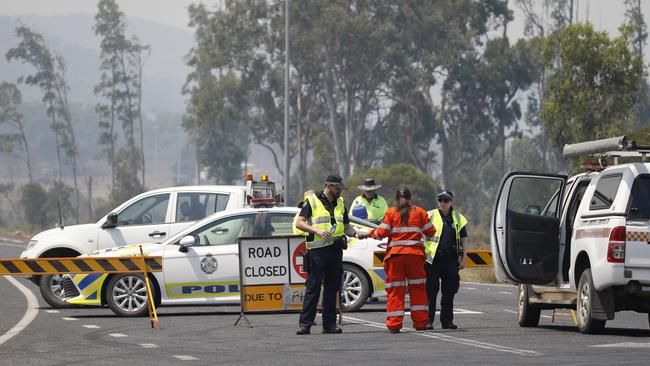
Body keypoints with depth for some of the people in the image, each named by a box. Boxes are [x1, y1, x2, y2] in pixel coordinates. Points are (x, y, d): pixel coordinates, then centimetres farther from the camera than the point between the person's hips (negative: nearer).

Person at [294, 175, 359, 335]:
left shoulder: (340, 204, 19)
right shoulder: (312, 201, 1)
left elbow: (346, 226, 23)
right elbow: (299, 223, -3)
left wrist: (355, 233, 1)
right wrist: (317, 231, -17)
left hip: (335, 250, 6)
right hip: (317, 250, -6)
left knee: (332, 288, 6)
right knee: (313, 287, -8)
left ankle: (329, 324, 11)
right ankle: (305, 324, -7)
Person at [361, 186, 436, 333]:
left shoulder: (390, 213, 2)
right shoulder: (420, 212, 8)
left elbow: (381, 232, -4)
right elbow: (430, 231, 9)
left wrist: (367, 234, 13)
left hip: (395, 254, -1)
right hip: (415, 253, 1)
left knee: (395, 289, 0)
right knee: (418, 288, 10)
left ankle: (394, 324, -4)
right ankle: (420, 322, 9)